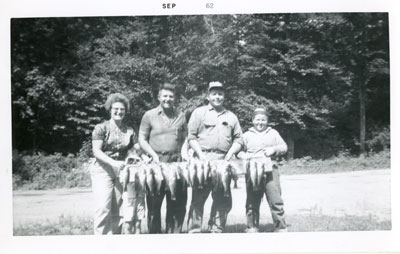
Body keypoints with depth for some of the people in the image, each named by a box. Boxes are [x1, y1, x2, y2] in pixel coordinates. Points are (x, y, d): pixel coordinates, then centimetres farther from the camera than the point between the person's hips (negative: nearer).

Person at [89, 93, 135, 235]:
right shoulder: (101, 128, 2)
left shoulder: (129, 131, 14)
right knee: (103, 207, -12)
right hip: (102, 170, -4)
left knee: (117, 210, 1)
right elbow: (96, 151, -6)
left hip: (121, 171, 4)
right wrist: (113, 162, -19)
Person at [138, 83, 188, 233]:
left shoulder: (180, 116, 14)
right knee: (154, 204, 1)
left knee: (178, 205, 4)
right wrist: (154, 155, -9)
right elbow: (142, 139, 4)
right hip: (156, 163, -2)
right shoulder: (149, 116, 6)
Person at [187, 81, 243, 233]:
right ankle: (194, 231, 0)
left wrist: (230, 153, -2)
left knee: (223, 200, 3)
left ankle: (216, 230, 12)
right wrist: (201, 154, -11)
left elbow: (238, 139, 16)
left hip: (223, 162, 4)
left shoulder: (231, 117, 19)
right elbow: (191, 136, 2)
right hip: (203, 161, -3)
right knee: (198, 199, -4)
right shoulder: (199, 112, 9)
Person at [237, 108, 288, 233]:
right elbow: (238, 150, 12)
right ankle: (252, 228, 10)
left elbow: (284, 147, 12)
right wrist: (243, 155, -10)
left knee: (276, 201, -5)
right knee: (252, 202, 2)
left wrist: (274, 149, -7)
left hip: (270, 169, 0)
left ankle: (281, 228, 1)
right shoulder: (247, 135, 14)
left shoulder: (273, 133, 17)